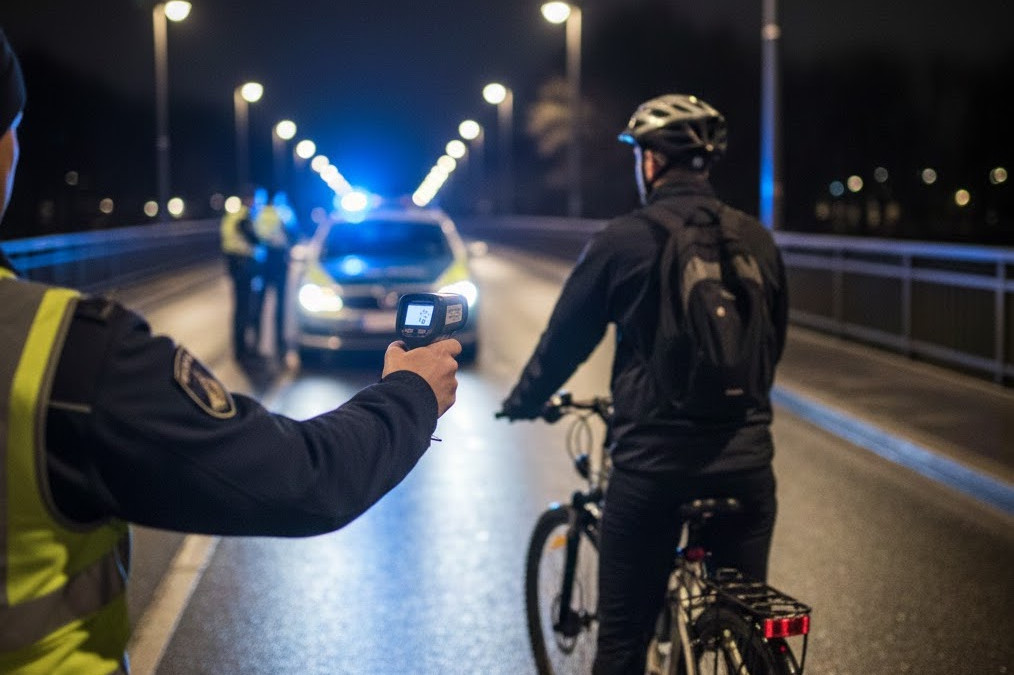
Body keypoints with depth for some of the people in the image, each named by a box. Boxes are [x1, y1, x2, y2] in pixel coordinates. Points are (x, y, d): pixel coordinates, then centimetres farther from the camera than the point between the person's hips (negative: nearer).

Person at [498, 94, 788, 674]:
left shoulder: (623, 239, -5)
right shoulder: (757, 239, 5)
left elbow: (565, 338, 4)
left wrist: (524, 402, 23)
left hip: (653, 458, -3)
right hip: (744, 457, 4)